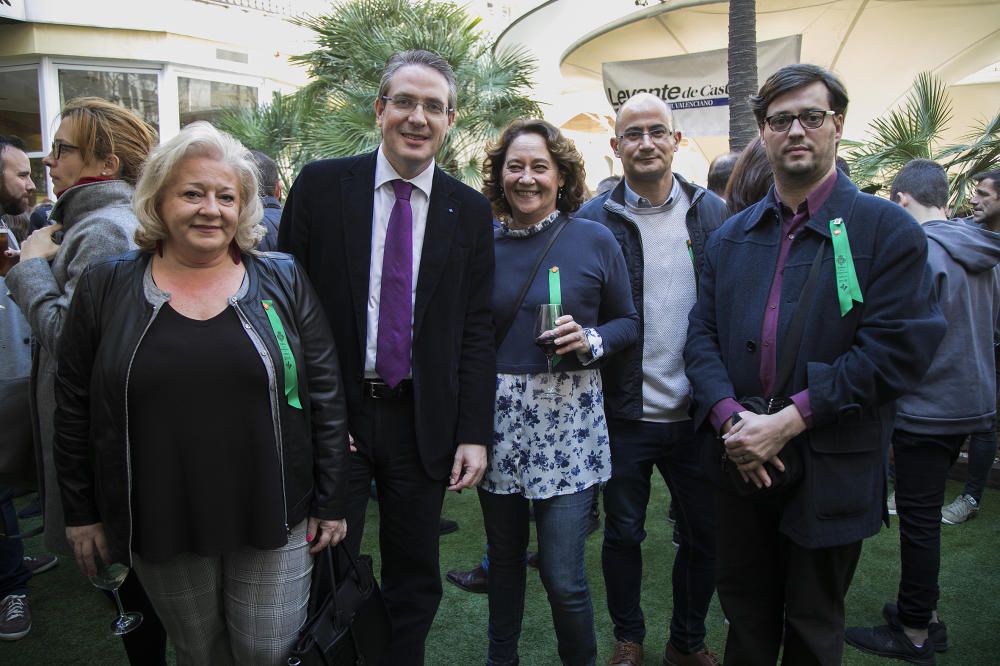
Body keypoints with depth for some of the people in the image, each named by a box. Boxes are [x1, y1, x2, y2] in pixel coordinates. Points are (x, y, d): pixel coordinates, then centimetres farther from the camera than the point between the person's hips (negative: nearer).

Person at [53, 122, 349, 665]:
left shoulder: (282, 282, -3)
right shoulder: (106, 287, -1)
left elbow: (325, 396, -2)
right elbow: (75, 409, 5)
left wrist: (331, 502, -2)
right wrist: (81, 512, 6)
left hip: (273, 518, 0)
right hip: (159, 523, 1)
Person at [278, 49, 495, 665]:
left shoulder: (470, 211, 2)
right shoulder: (321, 185, -2)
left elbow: (477, 331, 2)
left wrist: (475, 434, -2)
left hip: (423, 420, 2)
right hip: (329, 414, -1)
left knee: (415, 582, 16)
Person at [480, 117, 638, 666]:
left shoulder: (595, 240, 0)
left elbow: (628, 322, 6)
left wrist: (590, 341, -14)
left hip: (567, 419, -2)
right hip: (498, 417, 3)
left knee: (563, 576, -1)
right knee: (504, 557, 17)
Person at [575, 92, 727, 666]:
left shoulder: (714, 214, 3)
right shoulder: (594, 220, -3)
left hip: (697, 410, 2)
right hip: (626, 413, -2)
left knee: (705, 534, 14)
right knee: (623, 533, 14)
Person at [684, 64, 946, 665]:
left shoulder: (887, 229, -6)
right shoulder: (731, 237, 9)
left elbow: (899, 348, -15)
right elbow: (703, 334, 3)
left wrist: (790, 420, -21)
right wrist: (729, 417, -14)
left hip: (831, 474, -3)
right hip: (743, 465, 4)